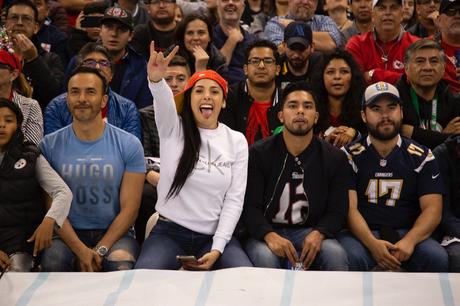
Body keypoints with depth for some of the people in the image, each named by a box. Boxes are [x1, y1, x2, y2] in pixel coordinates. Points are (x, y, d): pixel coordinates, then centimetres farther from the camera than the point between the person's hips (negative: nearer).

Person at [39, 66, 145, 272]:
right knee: (52, 261, -32)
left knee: (122, 265, -33)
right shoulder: (50, 145, 3)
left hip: (114, 232, 0)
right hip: (68, 234, 1)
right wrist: (81, 250, -15)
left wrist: (100, 250, -14)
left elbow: (129, 208, -2)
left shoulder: (129, 145, 0)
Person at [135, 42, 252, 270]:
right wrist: (156, 79, -48)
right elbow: (164, 100, -23)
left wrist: (217, 250, -11)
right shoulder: (173, 129, 2)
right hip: (169, 233, -2)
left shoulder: (236, 141, 7)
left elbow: (234, 199, 2)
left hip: (214, 237, 2)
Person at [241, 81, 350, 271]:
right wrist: (269, 235, -27)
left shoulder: (335, 158, 5)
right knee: (265, 257, -35)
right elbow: (249, 207, -6)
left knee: (336, 255, -29)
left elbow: (337, 211, 3)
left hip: (309, 232, 2)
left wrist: (318, 234, -19)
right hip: (265, 232, -2)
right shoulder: (258, 154, -1)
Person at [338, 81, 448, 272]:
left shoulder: (422, 157, 9)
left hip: (407, 234, 2)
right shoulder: (350, 156, 5)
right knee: (351, 258, -35)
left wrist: (409, 241, -20)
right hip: (362, 234, -2)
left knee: (437, 258, -28)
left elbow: (432, 209, 0)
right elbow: (349, 208, -5)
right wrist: (372, 243, -23)